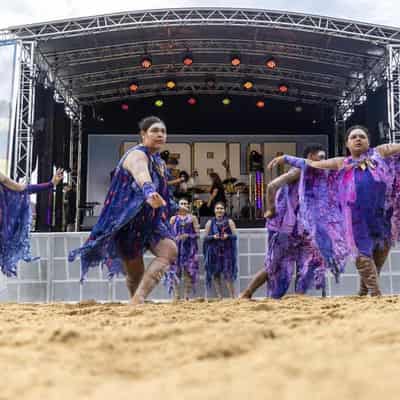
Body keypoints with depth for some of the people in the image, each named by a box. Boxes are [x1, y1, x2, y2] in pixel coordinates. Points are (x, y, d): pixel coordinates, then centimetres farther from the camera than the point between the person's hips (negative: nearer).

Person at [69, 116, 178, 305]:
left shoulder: (160, 162, 12)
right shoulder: (137, 155, -16)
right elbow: (141, 175, -41)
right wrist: (149, 192, -62)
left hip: (150, 221, 7)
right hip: (127, 221, -7)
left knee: (170, 250, -18)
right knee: (135, 273, -2)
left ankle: (138, 300, -23)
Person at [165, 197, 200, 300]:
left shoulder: (192, 218, 9)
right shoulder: (174, 219, 12)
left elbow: (198, 234, 3)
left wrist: (188, 236, -13)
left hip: (189, 249, -1)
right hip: (176, 248, 1)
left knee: (188, 272, -3)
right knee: (175, 271, -6)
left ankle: (186, 297, 1)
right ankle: (176, 296, -3)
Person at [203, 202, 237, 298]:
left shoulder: (229, 222, 7)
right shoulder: (210, 222, 8)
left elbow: (235, 236, 3)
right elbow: (206, 237, 6)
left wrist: (227, 236, -16)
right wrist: (213, 237, -13)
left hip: (227, 251, -2)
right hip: (214, 252, 2)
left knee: (228, 275, -7)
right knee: (216, 274, 3)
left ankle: (233, 297, -3)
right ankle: (219, 297, 11)